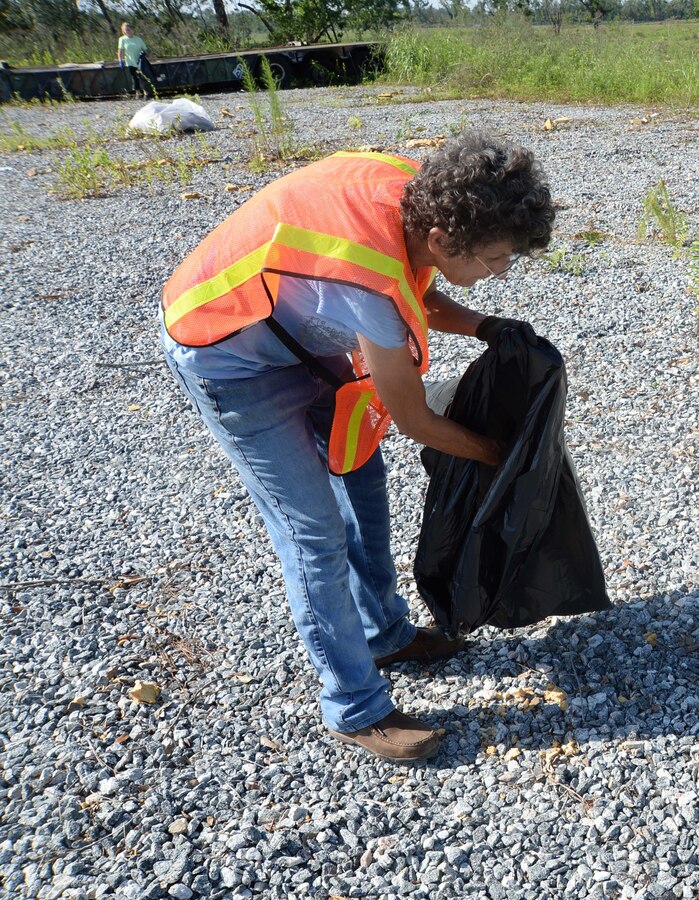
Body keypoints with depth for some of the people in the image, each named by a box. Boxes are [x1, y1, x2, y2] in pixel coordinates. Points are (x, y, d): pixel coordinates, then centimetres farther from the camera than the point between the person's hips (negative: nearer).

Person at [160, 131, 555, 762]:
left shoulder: (416, 192, -16)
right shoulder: (370, 290, -37)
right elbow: (415, 421, -21)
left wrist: (484, 327, -9)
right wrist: (498, 454, -5)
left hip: (292, 329, 9)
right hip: (225, 354, -9)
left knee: (361, 475, 14)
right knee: (315, 531, -5)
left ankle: (383, 632, 34)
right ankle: (357, 710, 12)